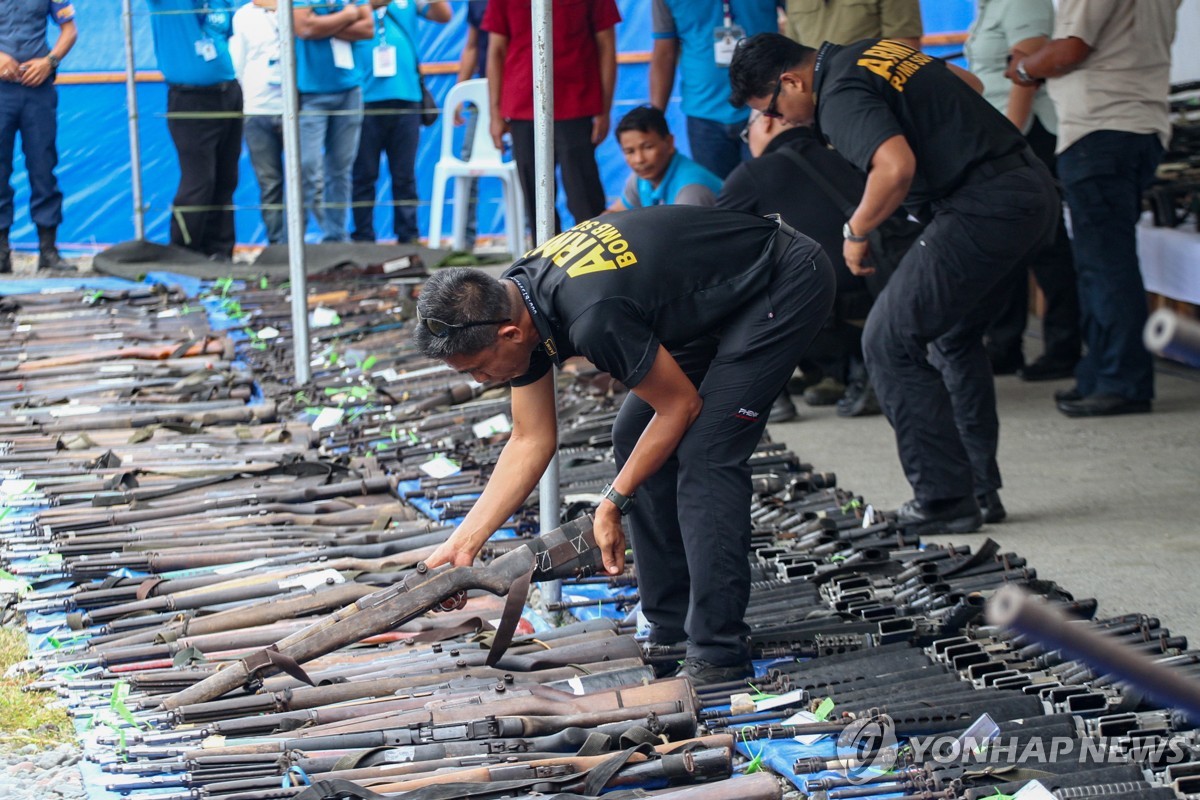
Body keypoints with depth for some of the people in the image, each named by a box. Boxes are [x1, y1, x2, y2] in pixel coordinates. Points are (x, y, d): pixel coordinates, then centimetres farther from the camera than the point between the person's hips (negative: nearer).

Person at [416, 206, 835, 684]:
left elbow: (681, 406, -19)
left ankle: (718, 654, -12)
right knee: (634, 438, 7)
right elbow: (531, 442, 3)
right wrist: (463, 542, -1)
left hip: (787, 287, -10)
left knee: (704, 455, -17)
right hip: (721, 298, 10)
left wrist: (613, 502, -10)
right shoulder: (514, 301, -7)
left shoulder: (593, 319, -35)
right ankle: (671, 630, 15)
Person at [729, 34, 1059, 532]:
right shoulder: (870, 52, 18)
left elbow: (896, 166, -29)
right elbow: (966, 84, 30)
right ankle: (980, 490, 28)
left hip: (985, 207, -10)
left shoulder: (840, 98, -13)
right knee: (955, 338, 25)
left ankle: (945, 500, -2)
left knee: (890, 343, -3)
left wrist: (856, 232, -13)